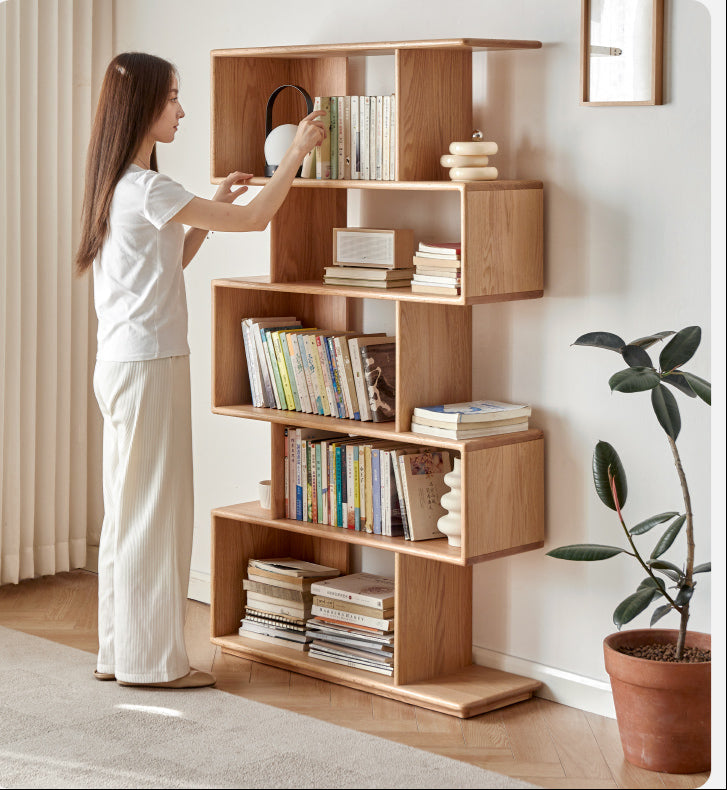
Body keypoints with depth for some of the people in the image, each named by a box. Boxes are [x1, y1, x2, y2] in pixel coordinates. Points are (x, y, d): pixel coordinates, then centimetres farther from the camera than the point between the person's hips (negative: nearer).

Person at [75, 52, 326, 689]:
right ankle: (151, 660, 6)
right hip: (148, 366, -10)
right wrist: (297, 151, -4)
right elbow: (256, 218, -15)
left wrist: (213, 208, 15)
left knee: (130, 511, 14)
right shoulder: (147, 188, -17)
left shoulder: (121, 185, 14)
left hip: (123, 365, 10)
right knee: (154, 511, -2)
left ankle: (121, 652, 21)